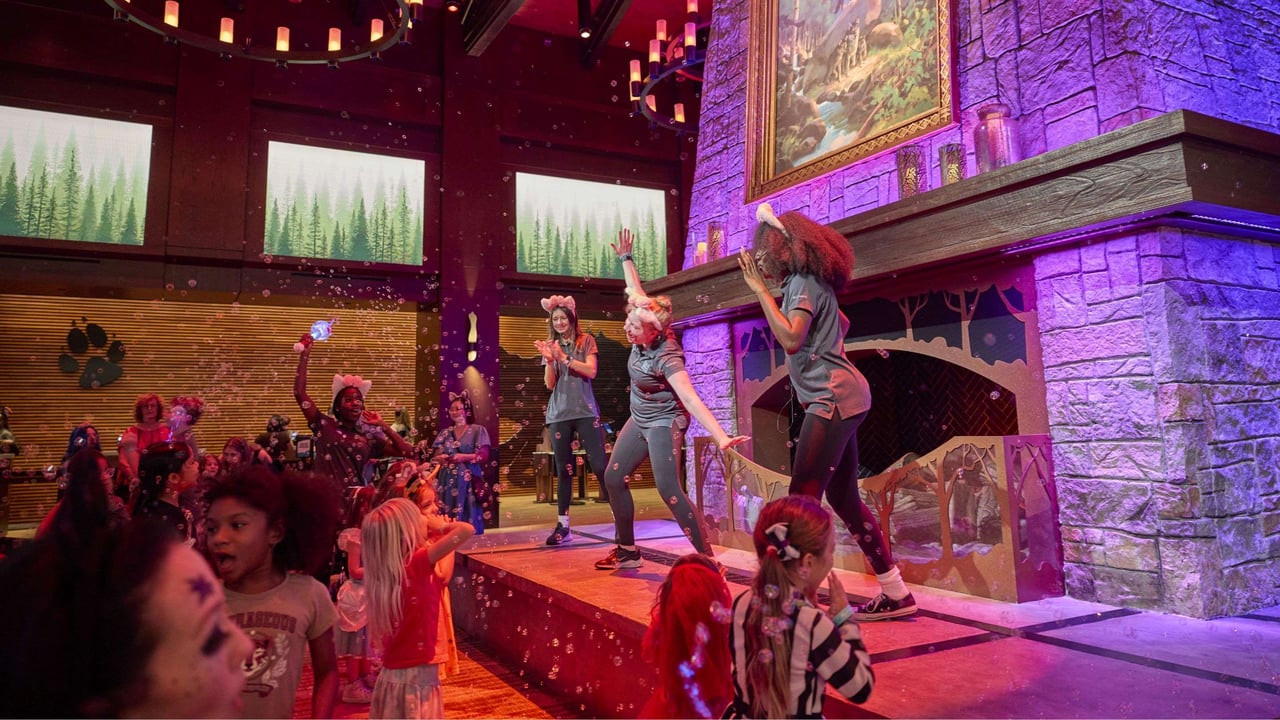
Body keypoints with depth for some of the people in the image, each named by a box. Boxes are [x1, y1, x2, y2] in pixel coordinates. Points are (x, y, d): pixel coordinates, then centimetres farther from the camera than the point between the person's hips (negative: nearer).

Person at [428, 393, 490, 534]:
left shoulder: (478, 430, 3)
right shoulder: (445, 433, 15)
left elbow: (484, 455, -6)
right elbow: (435, 457, 12)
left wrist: (463, 457, -18)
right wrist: (441, 458, -12)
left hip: (468, 481, -4)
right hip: (448, 481, 4)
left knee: (468, 518, -8)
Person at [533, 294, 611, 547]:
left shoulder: (586, 341, 5)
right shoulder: (550, 346, 11)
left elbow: (591, 371, -9)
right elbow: (549, 384, 5)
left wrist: (564, 357, -16)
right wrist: (550, 360, -12)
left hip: (586, 411, -2)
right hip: (559, 414, 3)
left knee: (600, 465, -8)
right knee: (563, 470, 4)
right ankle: (563, 526, 7)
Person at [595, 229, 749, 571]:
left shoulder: (667, 357, -29)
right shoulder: (643, 333, -9)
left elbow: (691, 399, -39)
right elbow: (636, 291, 8)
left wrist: (720, 436, -50)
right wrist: (625, 258, 17)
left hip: (664, 422, -9)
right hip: (639, 419, 9)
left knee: (668, 490, -19)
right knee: (613, 477, 8)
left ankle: (707, 559, -12)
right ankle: (628, 550, 19)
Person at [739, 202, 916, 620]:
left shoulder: (802, 283, -11)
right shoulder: (809, 281, 17)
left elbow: (790, 339, -26)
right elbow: (842, 323, 33)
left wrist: (760, 288, -20)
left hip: (832, 399, -10)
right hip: (838, 397, 10)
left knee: (803, 499, -12)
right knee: (843, 498, 12)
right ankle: (896, 593, 18)